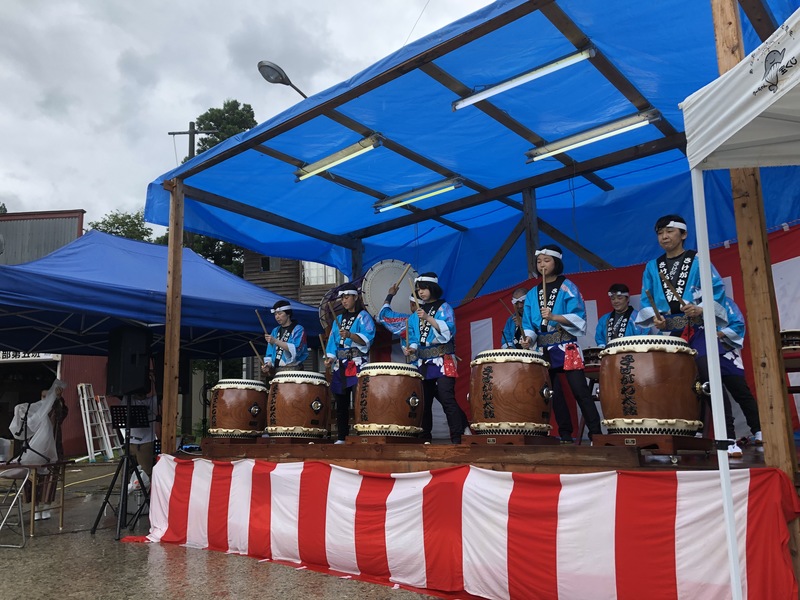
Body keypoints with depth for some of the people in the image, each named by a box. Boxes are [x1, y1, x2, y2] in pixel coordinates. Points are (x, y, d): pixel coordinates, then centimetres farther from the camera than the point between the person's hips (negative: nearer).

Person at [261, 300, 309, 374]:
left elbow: (296, 349, -16)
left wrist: (275, 341, -20)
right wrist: (268, 364, -3)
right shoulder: (275, 331, 17)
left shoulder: (298, 330, -1)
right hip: (277, 371, 5)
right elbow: (270, 353, 17)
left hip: (293, 370, -5)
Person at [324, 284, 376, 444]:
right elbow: (332, 341, 15)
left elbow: (366, 339, -14)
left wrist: (350, 335, -30)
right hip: (340, 365, 6)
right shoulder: (339, 319, 20)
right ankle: (341, 438, 14)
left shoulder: (363, 317, 1)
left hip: (358, 365, -6)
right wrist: (330, 357, -1)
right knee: (341, 403, 8)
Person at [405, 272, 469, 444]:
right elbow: (414, 338, 17)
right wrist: (412, 348, -3)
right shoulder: (417, 313, 18)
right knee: (424, 401, 8)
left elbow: (448, 329, -14)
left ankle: (456, 437, -9)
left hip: (443, 361, -6)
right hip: (423, 362, 6)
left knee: (447, 398, -14)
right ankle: (424, 436, 18)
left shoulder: (444, 307, 2)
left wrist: (428, 318, -21)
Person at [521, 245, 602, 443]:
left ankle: (596, 433, -3)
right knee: (554, 394, 7)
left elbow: (577, 318, -11)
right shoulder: (532, 294, 12)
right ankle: (565, 435, 15)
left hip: (566, 347, -5)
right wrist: (528, 337, -13)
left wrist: (553, 317, -24)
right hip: (545, 350, 5)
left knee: (580, 391, -9)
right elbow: (528, 324, 8)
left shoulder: (568, 287, -1)